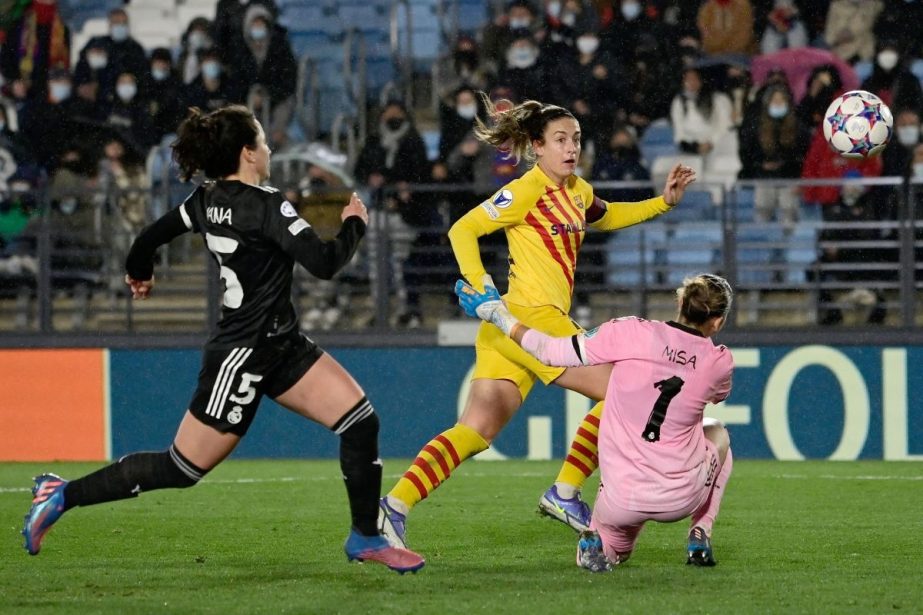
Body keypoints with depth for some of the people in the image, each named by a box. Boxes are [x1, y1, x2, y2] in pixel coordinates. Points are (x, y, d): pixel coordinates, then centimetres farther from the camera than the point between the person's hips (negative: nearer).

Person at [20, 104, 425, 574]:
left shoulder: (207, 200, 4)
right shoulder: (265, 205, -21)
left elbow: (152, 235, 16)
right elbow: (324, 263, -26)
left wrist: (139, 273, 37)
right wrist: (354, 224, -6)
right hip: (243, 355, -9)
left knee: (360, 420, 1)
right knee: (181, 468, 0)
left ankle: (365, 539, 13)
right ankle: (63, 495, 11)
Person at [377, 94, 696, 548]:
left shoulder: (577, 191, 18)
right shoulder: (526, 191, -7)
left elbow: (607, 218, 39)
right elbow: (462, 231, -7)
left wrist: (664, 202, 27)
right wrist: (482, 290, -19)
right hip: (529, 318, -8)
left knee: (477, 430, 1)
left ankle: (395, 506, -8)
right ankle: (564, 493, -1)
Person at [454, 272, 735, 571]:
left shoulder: (630, 333, -11)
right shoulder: (720, 361, -6)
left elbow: (549, 352, -3)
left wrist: (495, 313, 11)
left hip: (621, 500, 0)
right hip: (682, 498, 0)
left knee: (613, 549, 34)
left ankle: (599, 543, -3)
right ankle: (700, 538, 20)